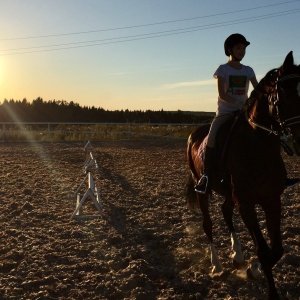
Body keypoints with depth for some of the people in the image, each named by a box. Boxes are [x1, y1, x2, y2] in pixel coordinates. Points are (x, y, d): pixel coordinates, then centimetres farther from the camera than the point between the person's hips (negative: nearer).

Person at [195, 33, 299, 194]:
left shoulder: (248, 70, 11)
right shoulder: (223, 69, -2)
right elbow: (222, 95, -14)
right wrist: (241, 104, -27)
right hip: (225, 111, -5)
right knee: (212, 137, -33)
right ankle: (206, 176, -24)